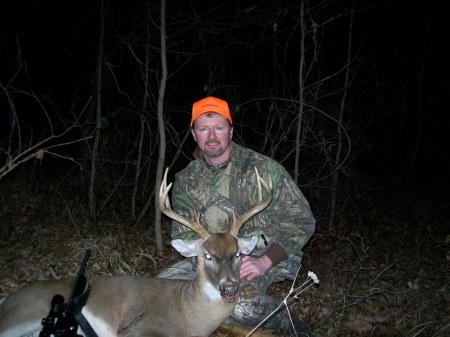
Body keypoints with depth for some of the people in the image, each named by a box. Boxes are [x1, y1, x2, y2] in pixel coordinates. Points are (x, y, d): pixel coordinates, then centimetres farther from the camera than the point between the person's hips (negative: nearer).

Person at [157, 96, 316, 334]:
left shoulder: (264, 169, -13)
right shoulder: (186, 180, 1)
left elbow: (301, 221, -11)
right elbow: (182, 233, 4)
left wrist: (265, 261, -22)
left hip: (263, 255, -5)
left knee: (241, 306, -34)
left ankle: (288, 324, -3)